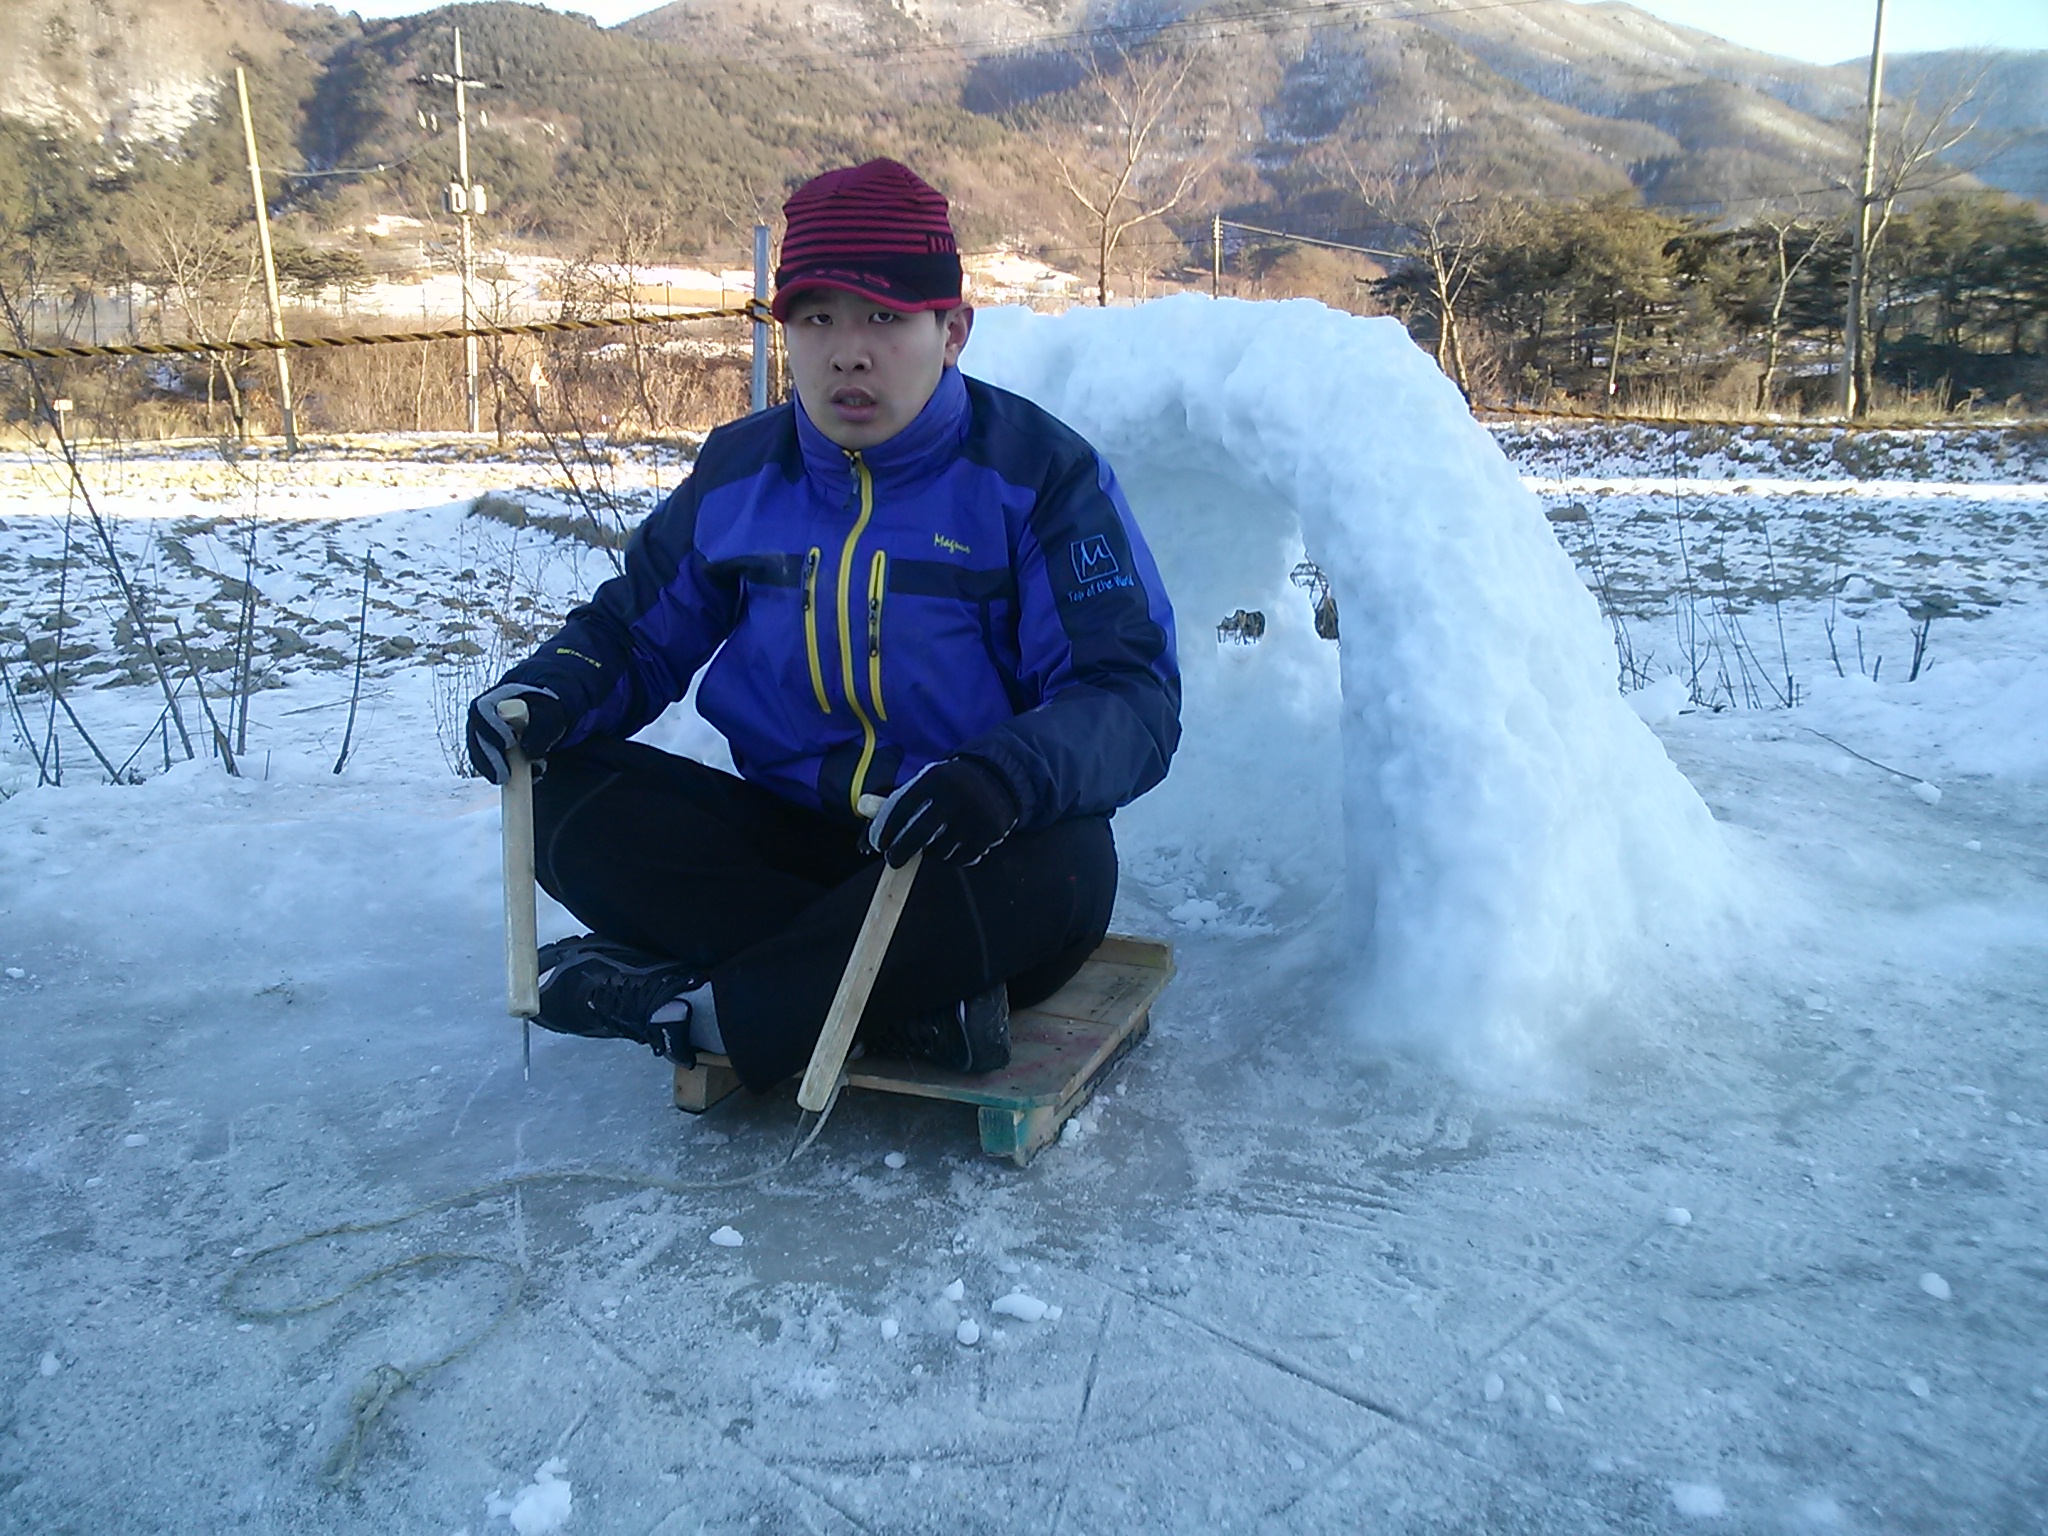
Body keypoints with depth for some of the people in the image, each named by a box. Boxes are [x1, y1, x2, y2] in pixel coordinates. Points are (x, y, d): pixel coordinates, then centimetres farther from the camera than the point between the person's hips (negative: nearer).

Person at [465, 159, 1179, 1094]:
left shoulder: (1039, 474, -9)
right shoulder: (738, 473, 5)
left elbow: (1135, 693, -17)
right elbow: (640, 627, 15)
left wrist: (1009, 775, -38)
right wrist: (555, 689, -9)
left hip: (961, 858, -4)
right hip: (787, 838, 4)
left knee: (1064, 867, -37)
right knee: (568, 798, -16)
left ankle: (697, 1010, -25)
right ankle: (923, 1002, -27)